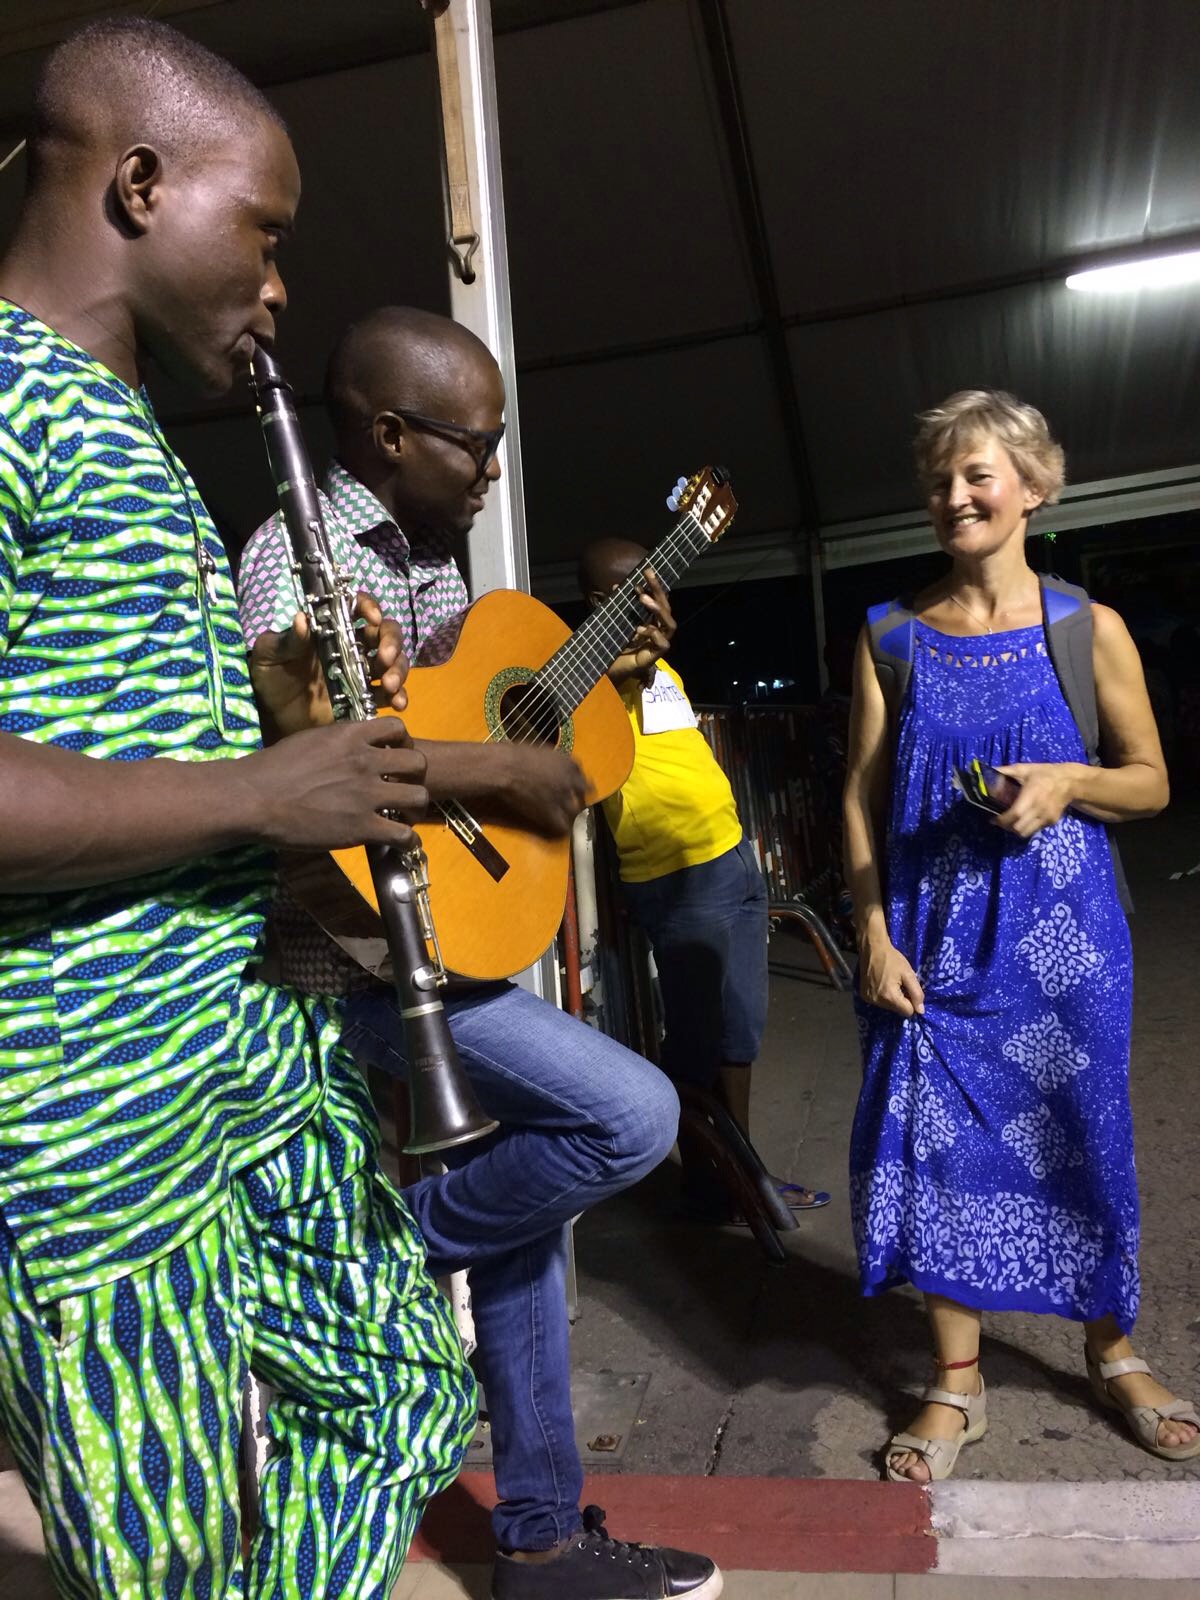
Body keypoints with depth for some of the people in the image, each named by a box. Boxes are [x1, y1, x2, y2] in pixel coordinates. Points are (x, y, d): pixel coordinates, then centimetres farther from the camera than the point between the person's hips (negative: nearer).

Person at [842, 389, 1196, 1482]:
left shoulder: (1087, 629, 0)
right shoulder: (893, 637, 2)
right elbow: (862, 797, 1)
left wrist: (1065, 782, -15)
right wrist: (874, 936, -6)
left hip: (1060, 930, 0)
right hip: (933, 931, 1)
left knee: (1083, 1135, 10)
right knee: (940, 1139, 4)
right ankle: (958, 1382, 22)